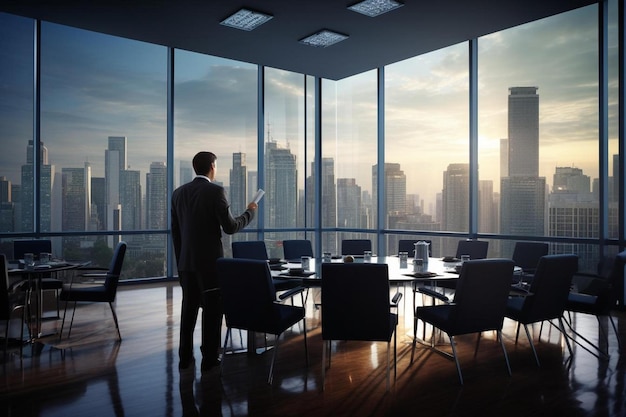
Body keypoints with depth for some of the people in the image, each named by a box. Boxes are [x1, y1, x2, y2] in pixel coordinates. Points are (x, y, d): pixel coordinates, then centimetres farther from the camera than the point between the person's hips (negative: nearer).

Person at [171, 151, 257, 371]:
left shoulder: (178, 193, 7)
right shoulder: (215, 191, -12)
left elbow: (175, 231, 11)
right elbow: (230, 227, -13)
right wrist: (249, 212, 3)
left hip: (187, 261, 6)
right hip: (210, 261, -6)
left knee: (189, 308, 13)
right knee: (212, 308, 4)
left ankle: (185, 357, 19)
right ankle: (210, 358, 10)